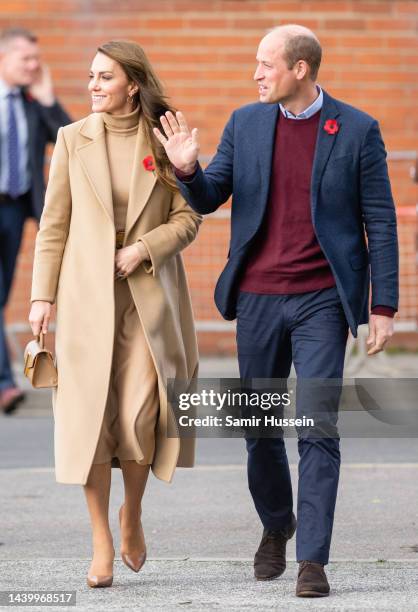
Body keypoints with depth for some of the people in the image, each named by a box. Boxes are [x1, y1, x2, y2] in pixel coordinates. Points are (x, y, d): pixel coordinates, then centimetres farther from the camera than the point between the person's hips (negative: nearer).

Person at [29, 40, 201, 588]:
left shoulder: (162, 142, 3)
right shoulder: (72, 139, 5)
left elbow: (188, 216, 5)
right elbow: (54, 224, 5)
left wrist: (144, 247, -11)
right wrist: (43, 295, -1)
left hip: (149, 295, 0)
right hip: (87, 296, 1)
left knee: (140, 412, -7)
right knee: (90, 413, -4)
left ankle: (133, 514, 21)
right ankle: (102, 543, 3)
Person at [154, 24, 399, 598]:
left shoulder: (357, 130, -4)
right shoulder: (246, 123, 5)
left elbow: (380, 222, -1)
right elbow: (207, 200, 8)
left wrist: (383, 306, -5)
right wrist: (188, 168, -14)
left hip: (322, 301, -3)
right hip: (258, 298, 4)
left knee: (317, 428, -10)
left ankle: (312, 560, -8)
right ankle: (276, 525, 36)